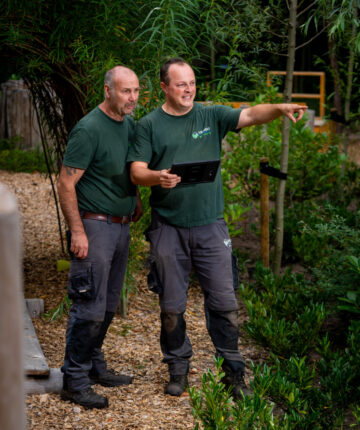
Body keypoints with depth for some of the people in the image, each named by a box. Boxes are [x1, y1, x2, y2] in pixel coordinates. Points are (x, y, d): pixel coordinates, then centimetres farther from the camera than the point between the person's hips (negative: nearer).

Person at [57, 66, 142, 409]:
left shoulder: (130, 125, 10)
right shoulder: (89, 129, -15)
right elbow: (66, 184, -16)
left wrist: (136, 201, 15)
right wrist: (77, 232, -19)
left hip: (121, 225, 8)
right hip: (95, 226, -8)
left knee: (108, 305, 14)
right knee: (90, 308, -7)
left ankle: (94, 367, 27)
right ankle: (74, 381, 2)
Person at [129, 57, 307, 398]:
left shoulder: (211, 116, 6)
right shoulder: (149, 125, 3)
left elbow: (250, 115, -8)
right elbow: (136, 172, -3)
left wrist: (280, 109, -27)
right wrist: (157, 177, -25)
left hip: (210, 226, 1)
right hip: (168, 227, -1)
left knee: (224, 302, 3)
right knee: (171, 306, 7)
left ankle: (233, 371, 15)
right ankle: (178, 367, 24)